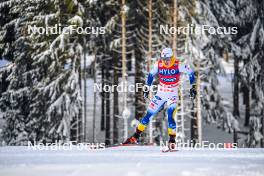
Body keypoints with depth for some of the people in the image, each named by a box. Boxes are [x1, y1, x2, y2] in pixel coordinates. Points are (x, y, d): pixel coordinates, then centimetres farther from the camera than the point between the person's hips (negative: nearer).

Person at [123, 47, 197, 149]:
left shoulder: (178, 65, -17)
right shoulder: (158, 65, -9)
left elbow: (190, 72, -4)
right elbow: (151, 75, 9)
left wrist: (193, 87, -5)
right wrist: (147, 88, 10)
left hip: (172, 95, -3)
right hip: (160, 94, 3)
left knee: (170, 116, -20)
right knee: (149, 114, 3)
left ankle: (172, 141, -10)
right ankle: (135, 137, 13)